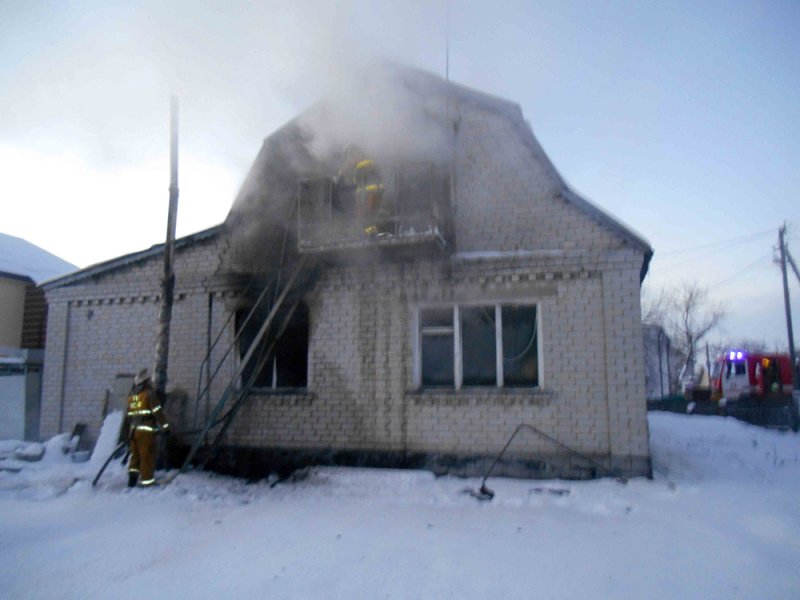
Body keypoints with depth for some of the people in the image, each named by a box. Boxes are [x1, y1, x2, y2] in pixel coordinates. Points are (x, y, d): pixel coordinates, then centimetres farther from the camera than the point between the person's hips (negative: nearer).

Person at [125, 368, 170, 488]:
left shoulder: (131, 396, 15)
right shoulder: (149, 393, -7)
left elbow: (129, 415, 20)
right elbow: (157, 411, -11)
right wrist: (165, 426, -7)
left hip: (134, 430, 7)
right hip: (146, 430, -7)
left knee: (135, 454, 18)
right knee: (147, 456, -1)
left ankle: (132, 472, 6)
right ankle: (147, 480, 2)